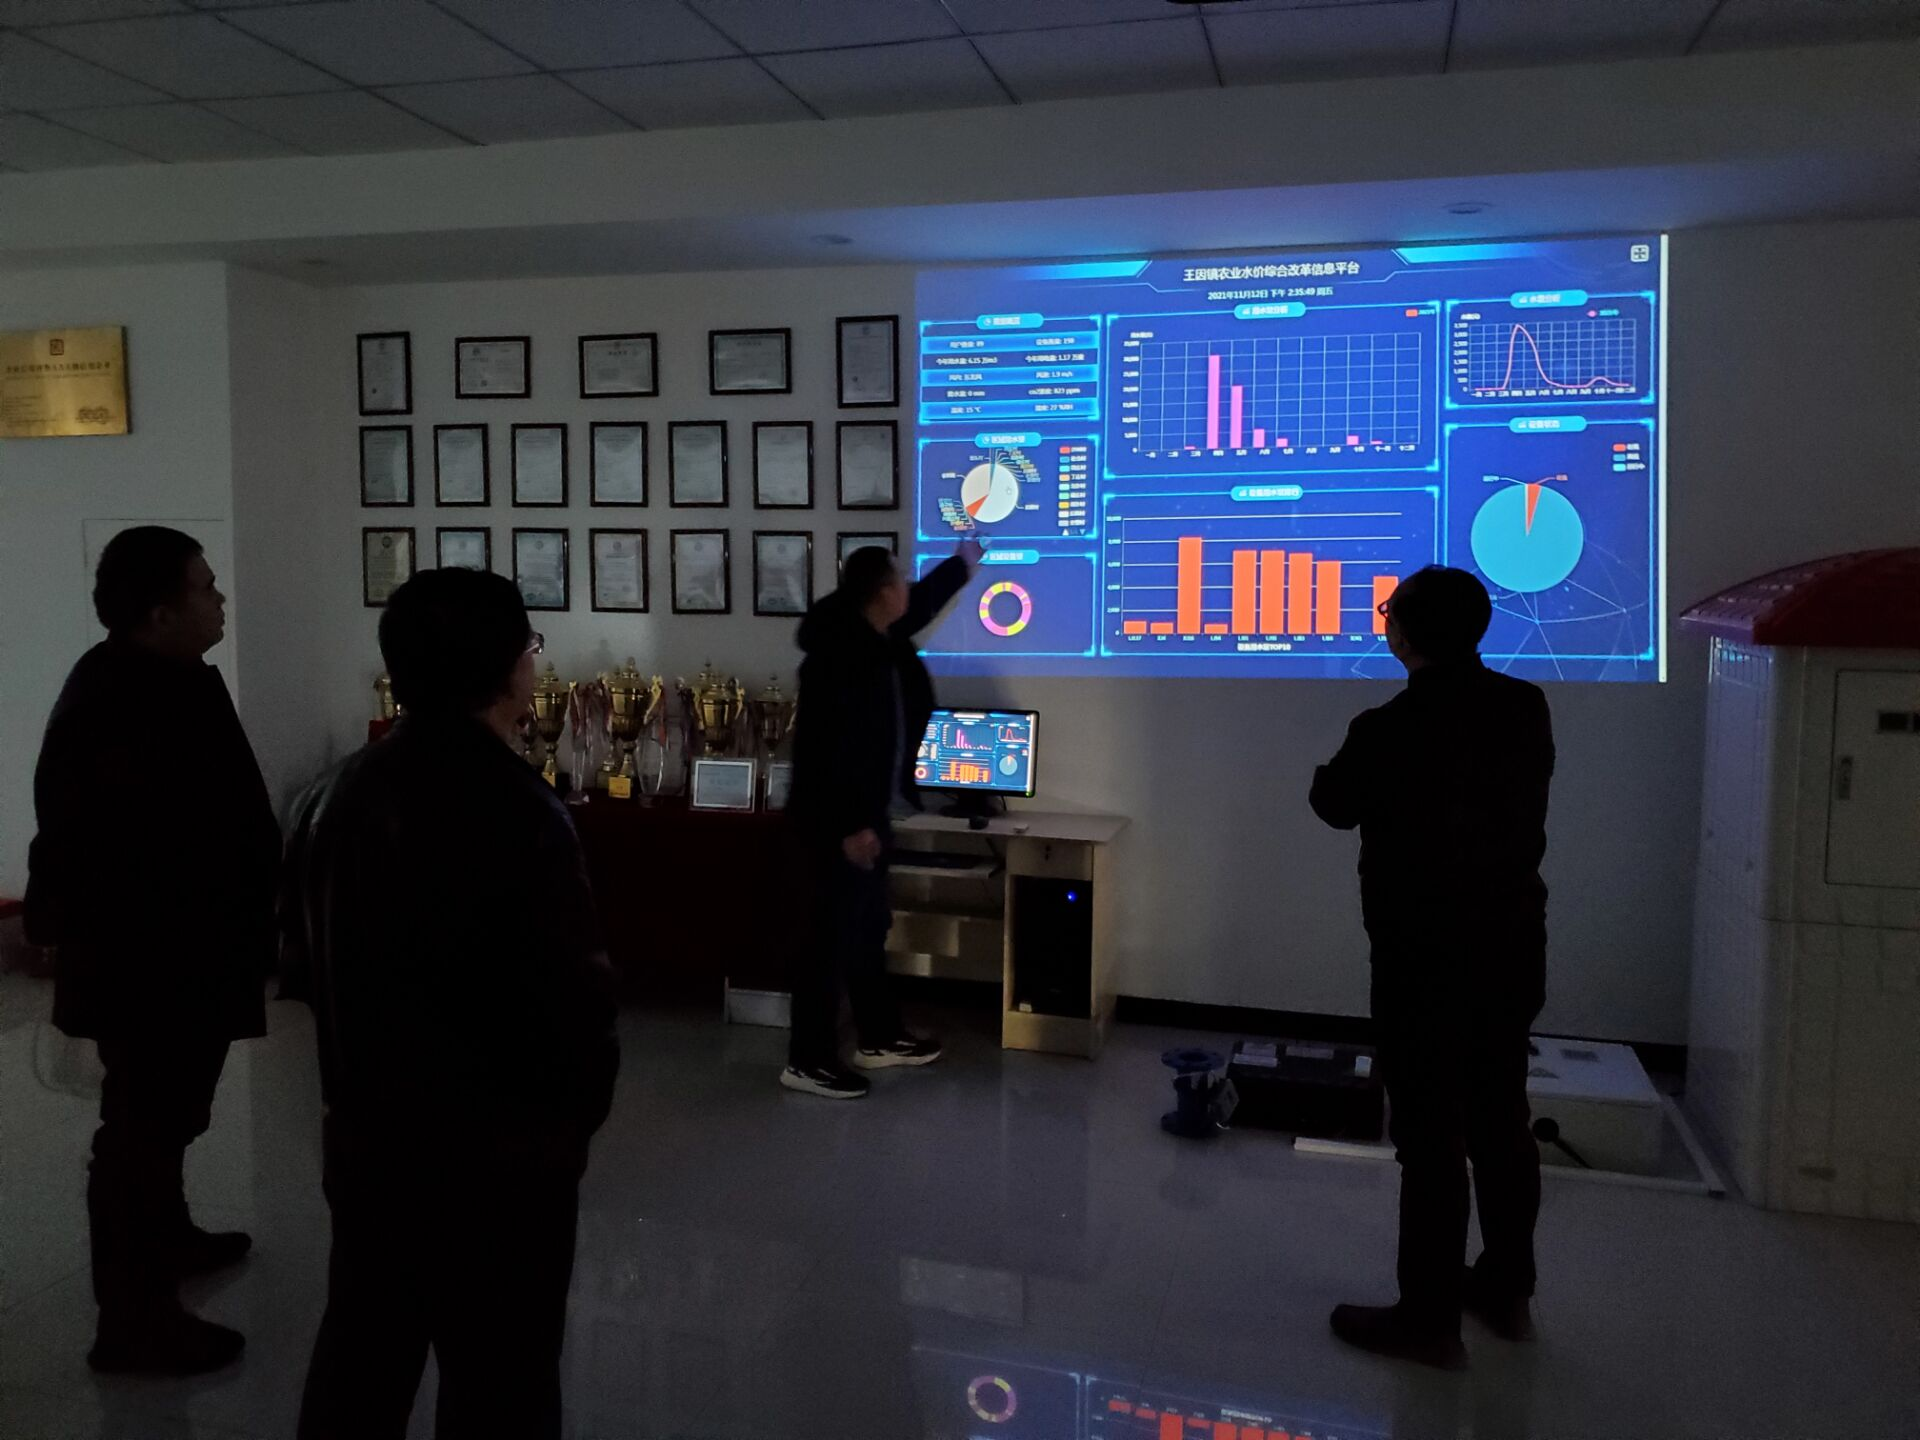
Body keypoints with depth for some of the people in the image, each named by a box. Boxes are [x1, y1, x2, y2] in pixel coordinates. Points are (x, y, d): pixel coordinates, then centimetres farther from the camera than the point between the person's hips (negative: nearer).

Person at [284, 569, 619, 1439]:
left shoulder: (334, 797, 1)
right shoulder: (516, 811, -23)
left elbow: (305, 965, 11)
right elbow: (574, 994, -23)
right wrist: (579, 1108, -3)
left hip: (366, 1134, 7)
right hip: (499, 1152, -7)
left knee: (360, 1352, 22)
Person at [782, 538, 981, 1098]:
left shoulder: (881, 640, 7)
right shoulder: (839, 656, -23)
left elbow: (924, 601, 29)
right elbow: (831, 747, -26)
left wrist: (965, 561, 42)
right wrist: (849, 826, -25)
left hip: (868, 814, 10)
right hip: (839, 821, -10)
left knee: (868, 925, 18)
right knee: (836, 932, -4)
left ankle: (880, 1038, 32)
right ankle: (807, 1061, 7)